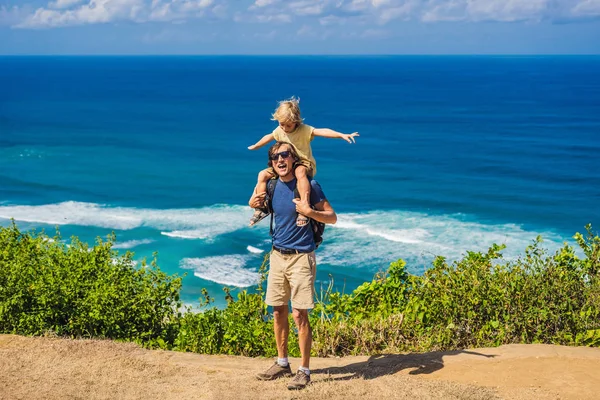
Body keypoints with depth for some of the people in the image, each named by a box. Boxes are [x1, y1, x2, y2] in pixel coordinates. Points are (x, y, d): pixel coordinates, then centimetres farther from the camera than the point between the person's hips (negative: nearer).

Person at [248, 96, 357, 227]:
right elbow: (269, 137, 24)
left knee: (300, 172, -42)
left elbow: (321, 131, -30)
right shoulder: (279, 131, 3)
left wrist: (342, 135, -43)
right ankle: (261, 208, -1)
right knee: (263, 174, -10)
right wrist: (255, 146, 41)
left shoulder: (305, 130, -15)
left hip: (305, 163, -6)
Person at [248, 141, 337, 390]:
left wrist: (309, 212, -26)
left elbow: (332, 218, -8)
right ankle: (282, 363, 24)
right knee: (278, 312, 11)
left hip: (301, 257, -6)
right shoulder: (272, 187, 5)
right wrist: (253, 204, 1)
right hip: (277, 256, 6)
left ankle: (304, 371, 2)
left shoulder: (309, 185, -10)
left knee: (299, 315, -7)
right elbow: (263, 211, 24)